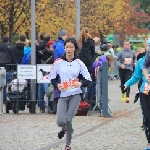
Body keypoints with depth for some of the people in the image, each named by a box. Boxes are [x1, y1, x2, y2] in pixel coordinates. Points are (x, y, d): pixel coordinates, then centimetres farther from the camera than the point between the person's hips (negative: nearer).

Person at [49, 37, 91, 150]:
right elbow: (52, 78, 8)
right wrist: (57, 85, -13)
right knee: (60, 121, -13)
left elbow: (88, 80, 1)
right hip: (63, 95, 1)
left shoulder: (79, 63, 0)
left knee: (68, 120, -9)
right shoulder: (58, 63, 0)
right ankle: (64, 128, 27)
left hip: (75, 95, -1)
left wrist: (80, 83, -19)